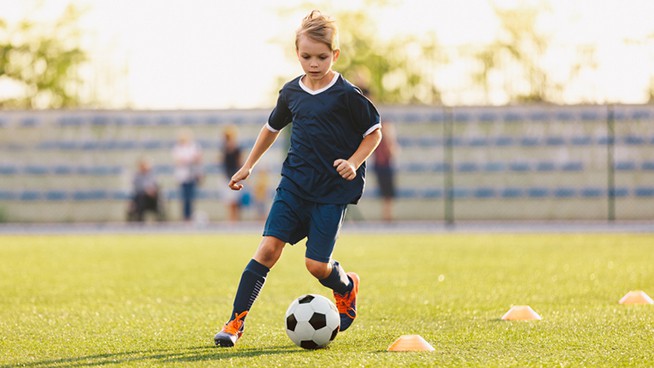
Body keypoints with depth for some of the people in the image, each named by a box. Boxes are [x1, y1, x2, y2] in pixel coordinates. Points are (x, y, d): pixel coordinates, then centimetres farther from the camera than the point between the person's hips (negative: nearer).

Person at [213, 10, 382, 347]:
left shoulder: (346, 95, -10)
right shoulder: (291, 92, 5)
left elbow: (374, 133, 0)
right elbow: (272, 127, 23)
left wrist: (353, 163, -15)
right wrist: (248, 166, 27)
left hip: (333, 190, -3)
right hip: (294, 183, 4)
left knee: (316, 264, -7)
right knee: (268, 248, -11)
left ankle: (346, 287, 29)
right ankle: (236, 322, -9)